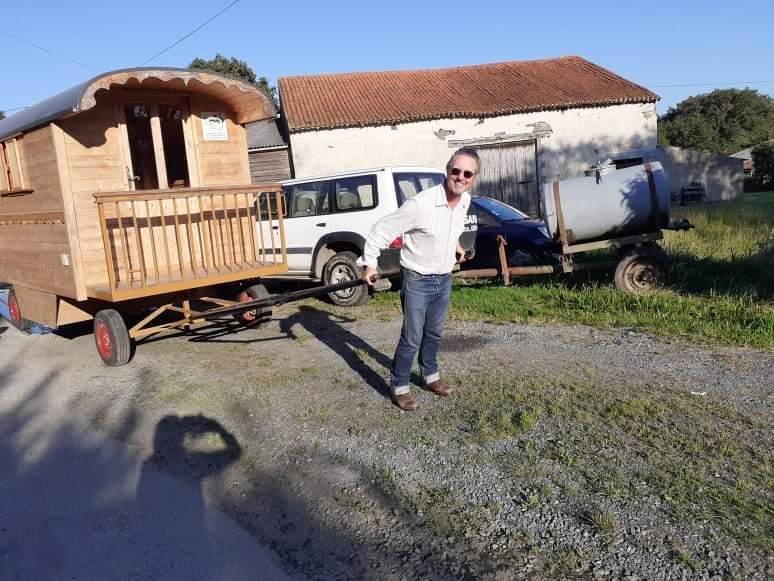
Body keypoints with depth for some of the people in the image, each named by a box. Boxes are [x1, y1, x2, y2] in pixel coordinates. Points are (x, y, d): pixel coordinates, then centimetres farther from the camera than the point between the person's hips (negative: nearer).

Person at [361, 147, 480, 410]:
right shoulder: (421, 204, -26)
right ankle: (399, 388, 18)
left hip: (444, 279, 7)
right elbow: (382, 229, -18)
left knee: (434, 333, 22)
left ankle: (430, 376, 41)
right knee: (412, 339, 1)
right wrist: (370, 263, -13)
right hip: (417, 280, -7)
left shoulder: (465, 200, -3)